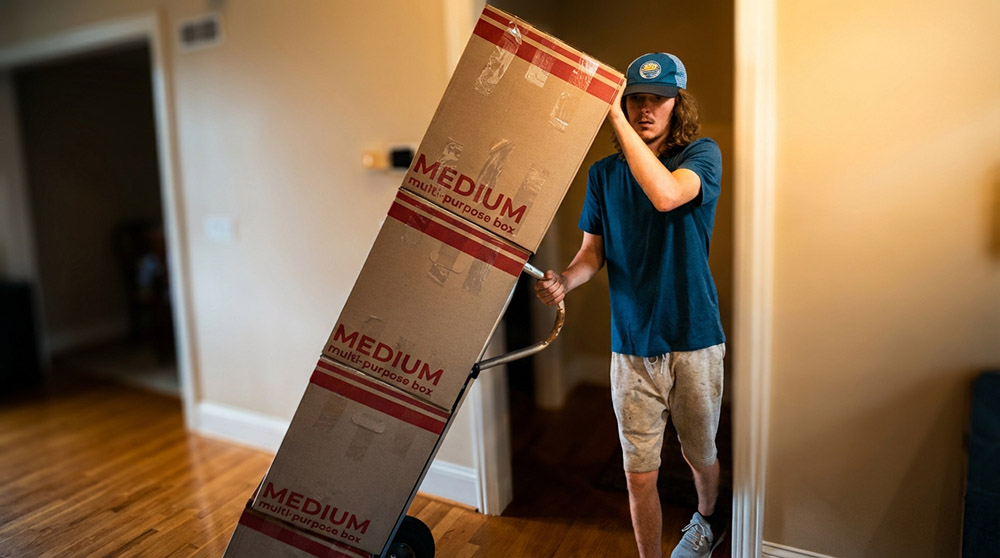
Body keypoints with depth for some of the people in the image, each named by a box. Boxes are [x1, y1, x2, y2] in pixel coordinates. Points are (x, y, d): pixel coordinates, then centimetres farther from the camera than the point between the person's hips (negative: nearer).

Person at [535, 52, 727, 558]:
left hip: (693, 340, -1)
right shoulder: (604, 173, 4)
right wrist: (565, 279, -16)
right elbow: (593, 251, 6)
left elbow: (666, 194, -30)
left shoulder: (702, 154, -7)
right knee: (639, 474, 7)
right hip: (631, 346, 2)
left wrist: (616, 119, -28)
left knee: (700, 455, 21)